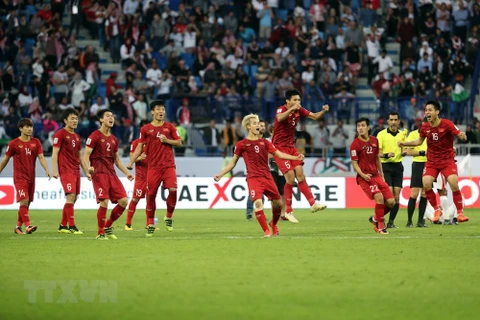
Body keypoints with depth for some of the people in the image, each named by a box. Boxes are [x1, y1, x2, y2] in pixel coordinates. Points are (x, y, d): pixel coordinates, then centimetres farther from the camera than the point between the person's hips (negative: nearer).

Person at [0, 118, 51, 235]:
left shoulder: (36, 142, 6)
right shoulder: (14, 143, -3)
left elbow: (41, 157, -1)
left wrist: (47, 170, -17)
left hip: (31, 177, 4)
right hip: (19, 177, -4)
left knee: (27, 203, 7)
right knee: (24, 201, -17)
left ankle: (18, 227, 18)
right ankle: (28, 226, -22)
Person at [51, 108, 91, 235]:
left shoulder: (77, 137, 19)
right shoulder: (60, 134, -4)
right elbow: (55, 153, -8)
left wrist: (86, 172, 21)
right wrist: (54, 170, -17)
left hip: (76, 171, 8)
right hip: (66, 171, -8)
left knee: (73, 198, 7)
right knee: (71, 196, -15)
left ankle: (63, 226, 16)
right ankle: (72, 226, -15)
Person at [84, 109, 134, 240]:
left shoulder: (114, 139, 18)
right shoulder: (95, 136, -2)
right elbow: (86, 155, -7)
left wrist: (127, 173, 16)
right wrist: (89, 167, -27)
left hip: (111, 174, 7)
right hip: (99, 174, -7)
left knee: (124, 201, -4)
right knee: (104, 202, -17)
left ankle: (108, 226, 14)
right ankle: (100, 233, -4)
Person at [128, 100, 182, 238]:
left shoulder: (169, 127, 8)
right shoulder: (145, 129, 6)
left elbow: (179, 143, 10)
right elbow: (139, 147, 7)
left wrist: (167, 140, -8)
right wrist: (131, 162, -2)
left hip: (169, 165, 0)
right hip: (153, 167, 0)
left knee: (173, 190, -17)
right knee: (151, 194, -2)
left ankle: (169, 217, 6)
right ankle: (150, 224, 8)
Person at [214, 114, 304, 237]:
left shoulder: (265, 142, 13)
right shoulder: (242, 144, 4)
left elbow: (279, 154, 11)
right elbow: (233, 163, 10)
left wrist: (296, 158, -1)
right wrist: (220, 175, 1)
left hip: (267, 177, 4)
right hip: (253, 178, -4)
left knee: (277, 204, 6)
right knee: (258, 202, -23)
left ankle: (273, 224, 35)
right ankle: (266, 231, -13)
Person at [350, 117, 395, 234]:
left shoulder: (374, 141, 10)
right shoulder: (355, 144, -7)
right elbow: (354, 163, -7)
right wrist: (363, 175, -22)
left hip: (376, 175, 6)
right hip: (364, 177, -6)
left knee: (391, 202, -3)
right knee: (379, 197, -25)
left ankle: (375, 218, 23)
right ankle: (381, 226, -11)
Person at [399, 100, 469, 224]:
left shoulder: (447, 124, -15)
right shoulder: (425, 127, -2)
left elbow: (460, 135, -18)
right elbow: (419, 141, 15)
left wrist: (462, 136, -41)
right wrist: (405, 143, 8)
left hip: (447, 160, -3)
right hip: (431, 161, 3)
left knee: (454, 184, -20)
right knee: (426, 184, -16)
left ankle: (460, 213, -6)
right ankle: (437, 210, 5)